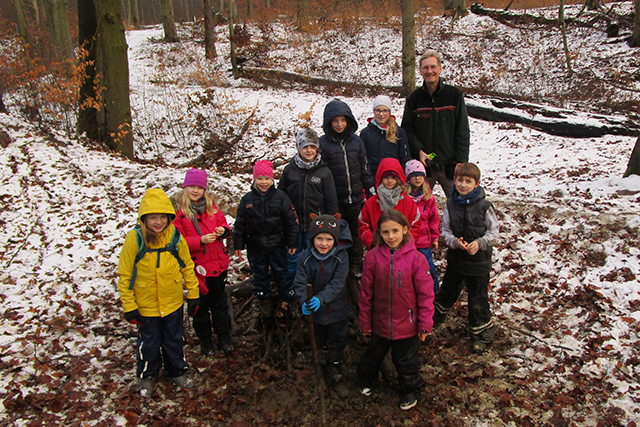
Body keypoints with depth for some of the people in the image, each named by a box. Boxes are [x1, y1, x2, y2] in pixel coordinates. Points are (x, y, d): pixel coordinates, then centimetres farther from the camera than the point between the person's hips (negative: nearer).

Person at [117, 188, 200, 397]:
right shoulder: (134, 239, -19)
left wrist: (193, 294, 4)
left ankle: (176, 372, 45)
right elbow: (125, 275, -11)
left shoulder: (175, 237, -13)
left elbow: (187, 266, 0)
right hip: (145, 305, -2)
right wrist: (128, 306, -9)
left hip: (173, 302, 2)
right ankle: (147, 376, 44)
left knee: (174, 340, 21)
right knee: (149, 343, 17)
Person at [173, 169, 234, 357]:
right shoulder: (177, 211, -12)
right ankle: (205, 340, 30)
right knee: (201, 305, 11)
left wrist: (223, 230, -9)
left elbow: (222, 222, 15)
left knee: (220, 302, 17)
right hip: (196, 267, -4)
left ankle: (224, 336, 33)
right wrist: (200, 240, -26)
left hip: (217, 264, 4)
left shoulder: (211, 205, 3)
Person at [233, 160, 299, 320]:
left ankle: (289, 300, 26)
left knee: (281, 272, 9)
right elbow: (240, 224, 5)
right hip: (255, 248, 2)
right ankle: (264, 302, 30)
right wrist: (238, 245, 4)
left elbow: (291, 221, -3)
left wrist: (292, 243, -3)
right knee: (259, 274, 14)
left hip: (277, 245, -2)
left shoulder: (280, 196, -6)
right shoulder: (247, 199, 0)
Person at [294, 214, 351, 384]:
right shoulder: (305, 258, -17)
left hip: (337, 308, -2)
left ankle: (335, 364, 45)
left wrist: (321, 298, -38)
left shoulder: (341, 256, -21)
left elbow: (338, 283, -24)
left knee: (337, 340, 19)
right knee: (321, 339, 24)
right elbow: (300, 283, -16)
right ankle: (325, 355, 54)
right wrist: (304, 301, -34)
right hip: (316, 310, 2)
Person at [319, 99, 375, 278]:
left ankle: (356, 266, 28)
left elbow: (364, 169, 12)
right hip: (334, 198, -3)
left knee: (356, 230, 12)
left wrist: (371, 189, 11)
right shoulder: (323, 143, -5)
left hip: (355, 196, 3)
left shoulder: (356, 141, 5)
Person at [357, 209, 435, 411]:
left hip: (407, 324, -2)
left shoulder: (416, 258, -17)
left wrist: (425, 323, -7)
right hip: (380, 323, 2)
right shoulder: (373, 257, -13)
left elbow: (425, 293, -9)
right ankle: (366, 379, 55)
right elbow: (366, 292, -4)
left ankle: (411, 390, 47)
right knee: (372, 356, 25)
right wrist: (365, 322, 2)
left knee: (405, 362, 18)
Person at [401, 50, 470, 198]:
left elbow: (463, 132, 1)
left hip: (450, 165, -1)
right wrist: (419, 151, -8)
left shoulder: (454, 94, 2)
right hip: (423, 165, 1)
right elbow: (407, 129, 9)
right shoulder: (414, 98, 6)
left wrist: (461, 161, -7)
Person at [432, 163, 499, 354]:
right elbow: (445, 230, 1)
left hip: (479, 260, -3)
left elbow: (493, 231, -5)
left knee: (478, 299, 7)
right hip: (455, 258, 3)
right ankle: (434, 316, 47)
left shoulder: (484, 205, -15)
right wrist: (455, 242, -18)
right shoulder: (450, 204, -6)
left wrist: (479, 243, -21)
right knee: (447, 290, 22)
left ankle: (482, 333, 25)